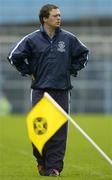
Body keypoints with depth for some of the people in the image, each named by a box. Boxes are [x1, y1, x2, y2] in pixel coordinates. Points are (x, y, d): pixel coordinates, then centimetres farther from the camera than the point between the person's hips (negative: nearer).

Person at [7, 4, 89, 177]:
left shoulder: (69, 38, 3)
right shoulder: (32, 39, -3)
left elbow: (83, 54, 19)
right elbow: (14, 56, 4)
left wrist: (71, 70, 11)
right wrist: (29, 72, 4)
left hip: (62, 91, 1)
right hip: (40, 90, -1)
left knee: (59, 131, -2)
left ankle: (55, 166, 3)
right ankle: (41, 162, 16)